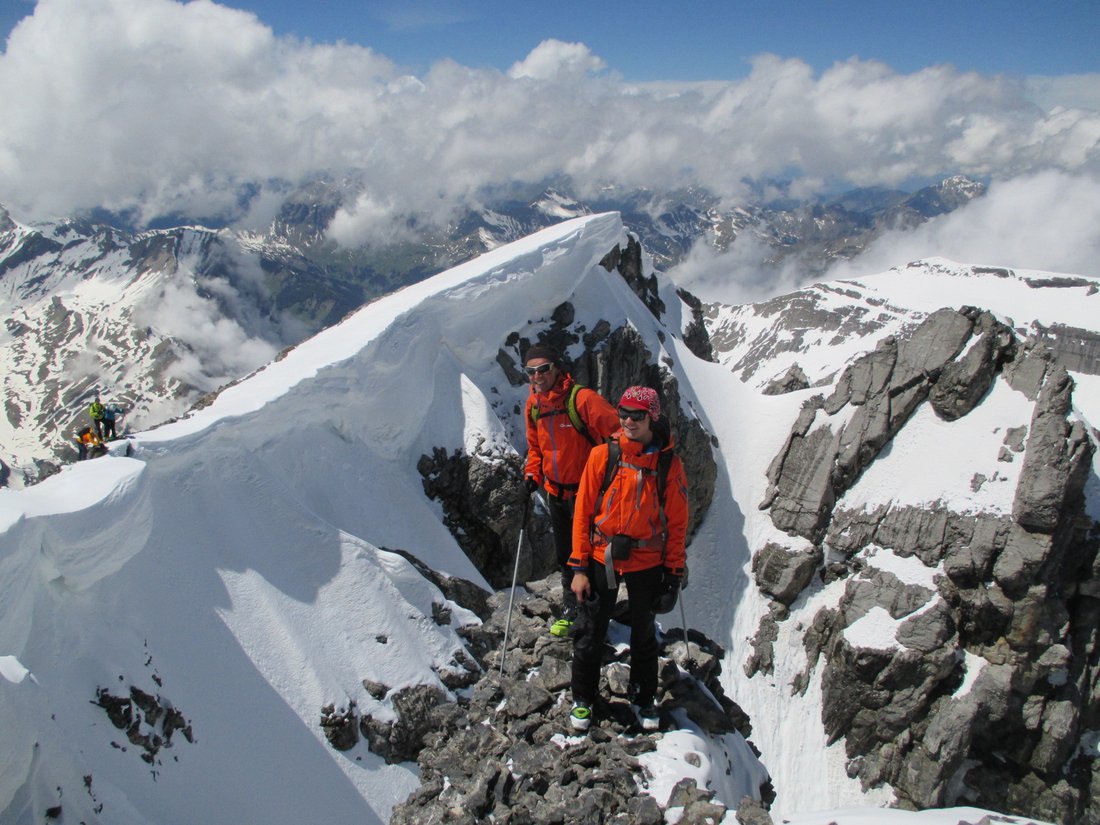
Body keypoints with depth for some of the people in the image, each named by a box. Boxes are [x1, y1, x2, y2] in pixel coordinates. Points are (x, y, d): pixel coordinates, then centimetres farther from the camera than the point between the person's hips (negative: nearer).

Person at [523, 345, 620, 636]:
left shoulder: (583, 399, -22)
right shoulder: (533, 405, 0)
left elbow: (618, 435, -23)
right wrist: (532, 474, 1)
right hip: (556, 492, 7)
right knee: (564, 555, 19)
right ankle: (571, 609, 37)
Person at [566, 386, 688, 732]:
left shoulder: (669, 463, -7)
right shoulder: (603, 455, -8)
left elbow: (677, 522, -1)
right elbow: (583, 512, -4)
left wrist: (673, 572, -2)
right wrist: (579, 567, -6)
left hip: (647, 563, 1)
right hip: (602, 560, 0)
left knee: (644, 636, 17)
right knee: (590, 634, 8)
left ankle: (644, 699, 38)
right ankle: (583, 698, 30)